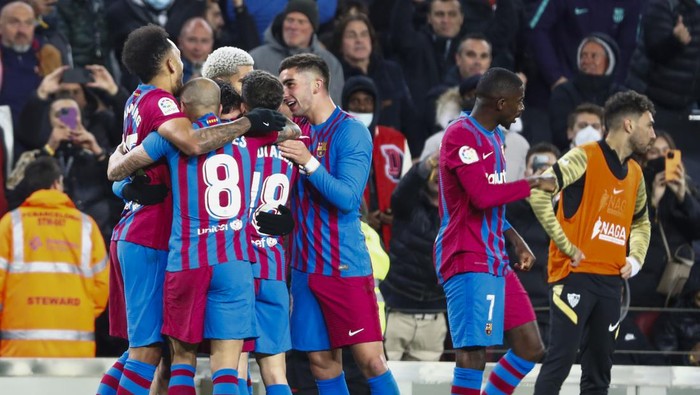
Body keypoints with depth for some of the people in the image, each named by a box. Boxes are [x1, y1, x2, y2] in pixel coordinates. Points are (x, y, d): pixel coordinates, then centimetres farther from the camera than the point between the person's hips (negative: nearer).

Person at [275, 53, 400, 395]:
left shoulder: (351, 131, -8)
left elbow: (348, 198, -16)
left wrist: (309, 162, -26)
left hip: (345, 265, -7)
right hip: (304, 264, 7)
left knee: (371, 360, -10)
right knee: (322, 363, 6)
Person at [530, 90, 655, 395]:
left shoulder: (635, 174, 15)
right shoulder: (585, 158, -8)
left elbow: (641, 222, 32)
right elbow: (538, 193, -17)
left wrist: (635, 258, 13)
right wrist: (564, 244, -15)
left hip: (611, 281, 7)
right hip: (575, 275, -7)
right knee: (560, 361, -12)